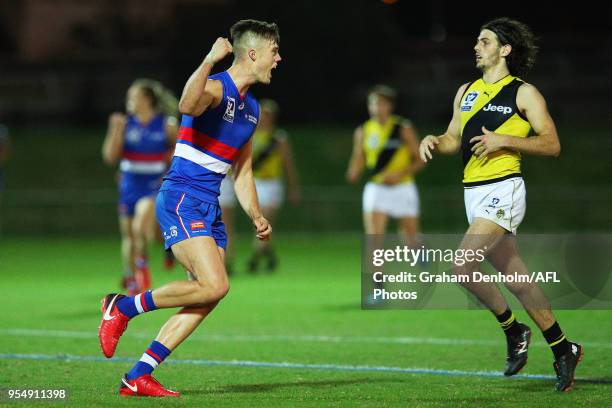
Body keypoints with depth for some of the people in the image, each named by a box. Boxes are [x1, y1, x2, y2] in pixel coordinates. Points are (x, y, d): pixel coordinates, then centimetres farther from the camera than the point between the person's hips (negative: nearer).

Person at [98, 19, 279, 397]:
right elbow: (187, 105, -37)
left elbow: (242, 173, 25)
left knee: (207, 300, -1)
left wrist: (257, 217, 15)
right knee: (215, 285, -21)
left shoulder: (251, 108, 18)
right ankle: (123, 306, -4)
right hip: (182, 198, -9)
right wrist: (209, 61, -44)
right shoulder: (216, 87, -11)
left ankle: (138, 377, 2)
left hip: (210, 206, 9)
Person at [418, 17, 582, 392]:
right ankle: (563, 350, 17)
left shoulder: (523, 93, -4)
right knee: (517, 280, 9)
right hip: (473, 191, 7)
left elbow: (552, 144, -8)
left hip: (502, 190, -7)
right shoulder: (466, 92, 17)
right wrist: (433, 142, -1)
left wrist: (505, 140, -18)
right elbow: (455, 140, 21)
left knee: (463, 268, -19)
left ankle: (512, 329, 0)